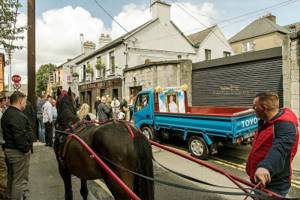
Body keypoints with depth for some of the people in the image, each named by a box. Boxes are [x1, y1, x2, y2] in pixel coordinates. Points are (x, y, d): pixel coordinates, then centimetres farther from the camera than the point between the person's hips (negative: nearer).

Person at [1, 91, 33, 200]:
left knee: (12, 178, 24)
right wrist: (26, 149, -18)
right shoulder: (17, 116, -22)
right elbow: (20, 136, -28)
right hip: (18, 152, -11)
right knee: (20, 180, 1)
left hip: (9, 149, 11)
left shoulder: (6, 114, 13)